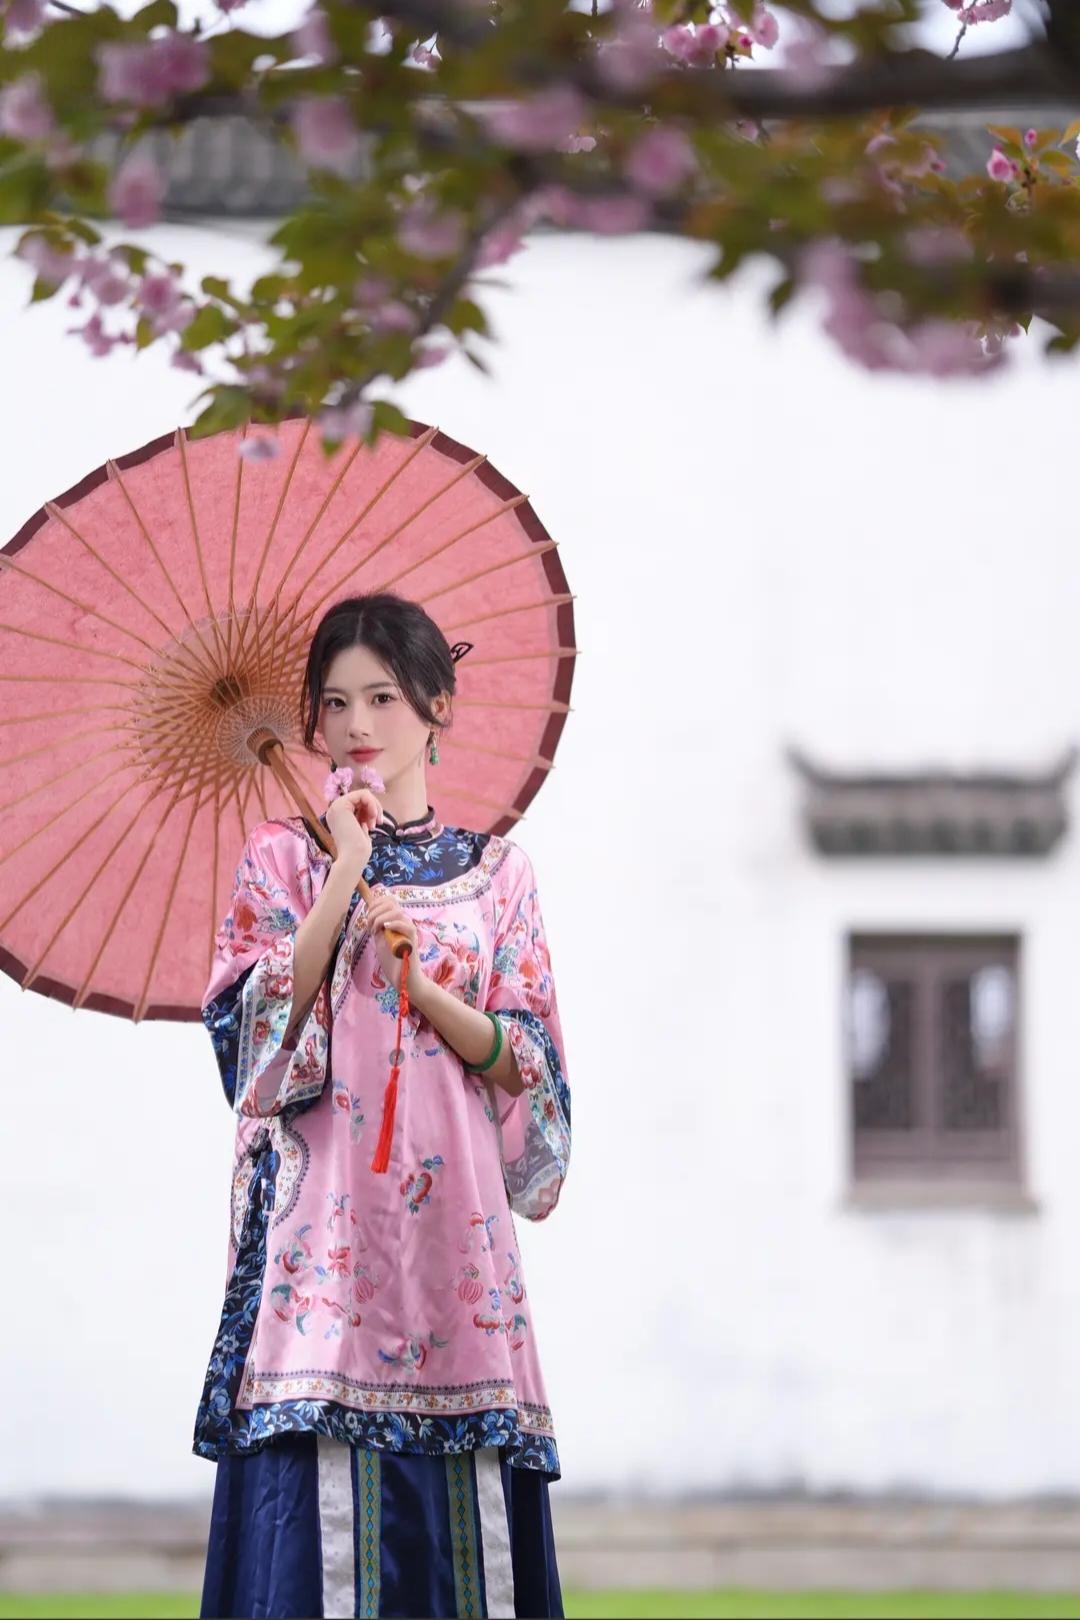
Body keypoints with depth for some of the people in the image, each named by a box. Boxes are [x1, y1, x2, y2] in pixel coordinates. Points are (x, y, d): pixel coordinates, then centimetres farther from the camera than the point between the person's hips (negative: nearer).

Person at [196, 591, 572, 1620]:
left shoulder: (494, 870, 13)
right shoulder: (283, 857, 10)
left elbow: (526, 1061, 7)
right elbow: (262, 1024, -4)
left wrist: (423, 988, -10)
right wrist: (348, 867, -6)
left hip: (452, 1212, 2)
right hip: (322, 1211, -1)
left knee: (458, 1503, -3)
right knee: (313, 1494, -10)